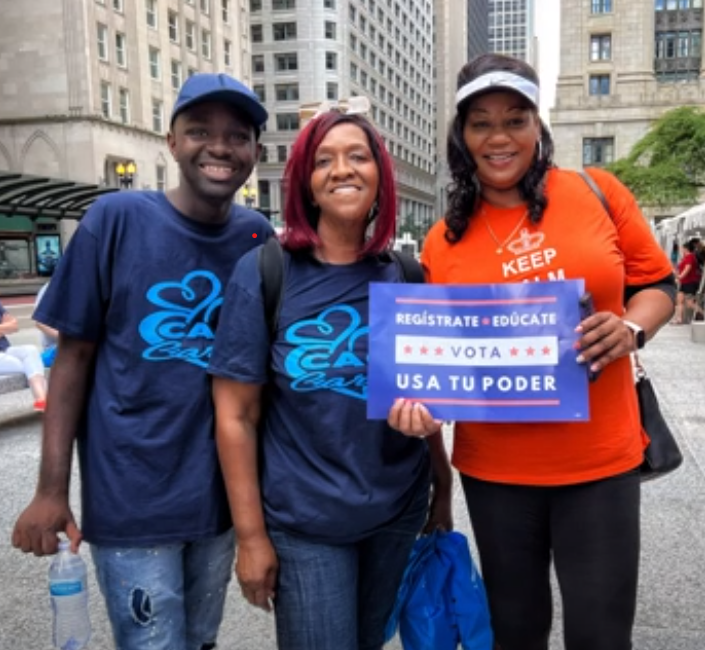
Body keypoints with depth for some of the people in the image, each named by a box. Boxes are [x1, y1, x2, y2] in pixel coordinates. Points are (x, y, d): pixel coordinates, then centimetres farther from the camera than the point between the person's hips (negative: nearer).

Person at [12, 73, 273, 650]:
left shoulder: (258, 236, -1)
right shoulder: (117, 219, -11)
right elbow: (75, 354, -7)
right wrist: (52, 489, -8)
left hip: (221, 492, 4)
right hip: (132, 495, -3)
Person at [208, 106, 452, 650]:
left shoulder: (404, 278, -1)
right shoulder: (263, 274, -11)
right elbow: (236, 417, -10)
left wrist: (443, 488, 9)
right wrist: (251, 534, -10)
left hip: (399, 512, 4)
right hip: (303, 523, -4)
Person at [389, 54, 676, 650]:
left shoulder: (597, 192, -2)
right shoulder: (442, 241, -1)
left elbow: (656, 283, 5)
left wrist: (631, 328, -15)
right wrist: (419, 397, -15)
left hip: (599, 458, -1)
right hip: (494, 467, 1)